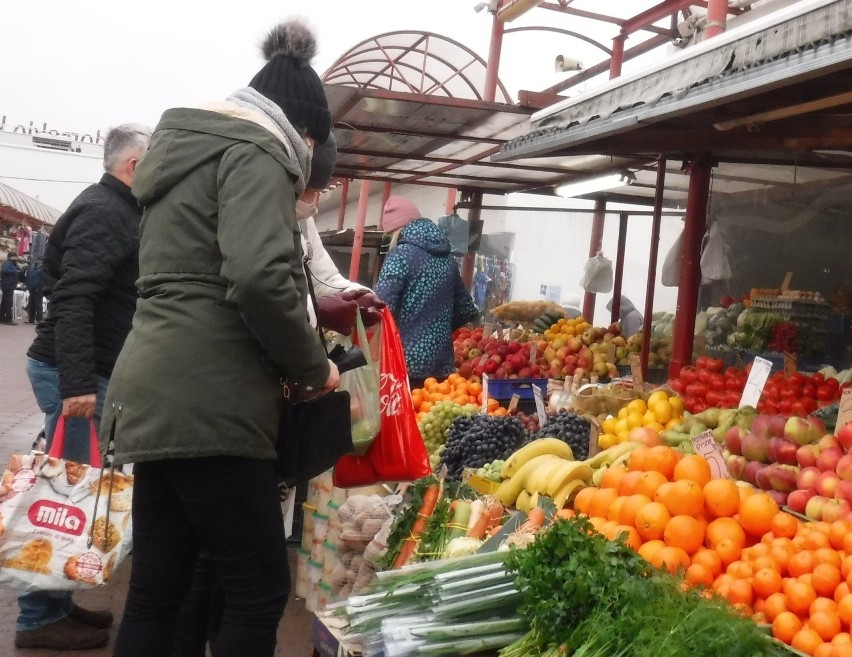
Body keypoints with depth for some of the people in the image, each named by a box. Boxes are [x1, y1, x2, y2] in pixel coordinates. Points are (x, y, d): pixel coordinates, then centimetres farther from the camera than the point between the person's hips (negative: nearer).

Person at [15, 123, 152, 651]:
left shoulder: (115, 211, 17)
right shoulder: (103, 211, -15)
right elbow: (73, 299, -26)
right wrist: (77, 383, -32)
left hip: (89, 371, 10)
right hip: (76, 374, -10)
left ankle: (56, 601, 23)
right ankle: (41, 618, 4)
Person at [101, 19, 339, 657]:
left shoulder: (188, 148, 23)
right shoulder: (254, 152, -6)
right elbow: (260, 277, -23)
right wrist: (312, 366, -8)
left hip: (161, 393, 10)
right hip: (206, 400, -10)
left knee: (156, 589, 12)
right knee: (261, 587, -1)